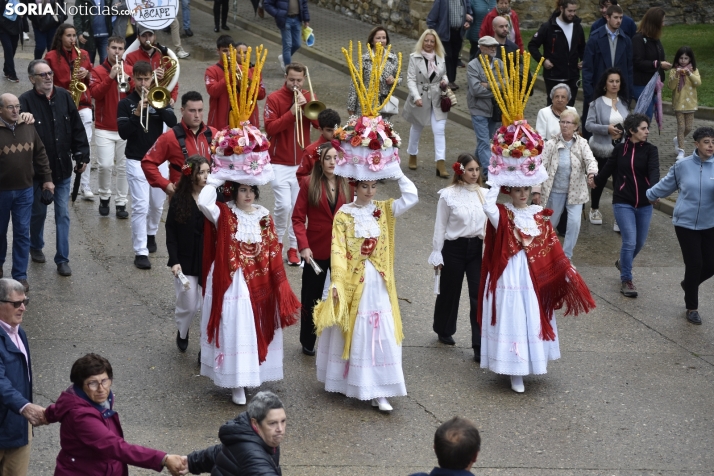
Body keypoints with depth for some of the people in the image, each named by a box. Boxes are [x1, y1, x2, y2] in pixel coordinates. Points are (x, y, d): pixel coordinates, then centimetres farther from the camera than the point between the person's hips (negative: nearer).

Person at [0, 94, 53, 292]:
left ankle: (20, 275, 11)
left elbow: (40, 154, 8)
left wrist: (47, 178, 7)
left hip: (25, 190, 2)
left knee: (22, 233, 4)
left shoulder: (28, 127, -1)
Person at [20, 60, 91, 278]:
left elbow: (77, 129, 4)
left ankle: (62, 259, 12)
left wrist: (82, 155, 1)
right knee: (38, 212, 15)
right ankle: (36, 247, 39)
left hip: (63, 169, 3)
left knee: (63, 215, 5)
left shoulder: (64, 97, -1)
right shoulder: (26, 101, -15)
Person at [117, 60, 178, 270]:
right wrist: (136, 113, -26)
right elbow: (123, 133, -14)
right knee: (140, 207, -10)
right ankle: (140, 252, -7)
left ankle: (151, 233, 43)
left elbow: (172, 122, -10)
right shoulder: (126, 103, -4)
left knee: (157, 204, 16)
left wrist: (158, 105, -23)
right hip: (136, 161, -3)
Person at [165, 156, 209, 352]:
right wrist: (174, 261, -10)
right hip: (186, 261, -1)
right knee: (189, 305, 5)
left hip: (209, 261, 1)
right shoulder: (179, 200, -6)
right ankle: (182, 333, 37)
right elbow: (171, 233, -2)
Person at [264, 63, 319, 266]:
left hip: (302, 162, 4)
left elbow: (319, 123, -4)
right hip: (280, 163, -4)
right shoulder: (274, 98, -5)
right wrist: (291, 113, -23)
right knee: (284, 205, -12)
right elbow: (270, 127, -14)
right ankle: (277, 243, 10)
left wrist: (306, 106, -17)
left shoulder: (309, 98, 6)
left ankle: (294, 247, 16)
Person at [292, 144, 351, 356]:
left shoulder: (347, 185, -1)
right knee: (311, 297, 12)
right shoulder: (309, 184, -8)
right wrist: (303, 245, -17)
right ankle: (307, 342, 27)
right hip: (316, 251, -1)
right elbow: (298, 218, -8)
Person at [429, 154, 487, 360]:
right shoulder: (448, 195, -8)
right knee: (449, 291, 15)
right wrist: (437, 254, -1)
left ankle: (480, 346, -1)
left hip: (477, 248, 2)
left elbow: (489, 223, 7)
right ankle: (444, 331, 40)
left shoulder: (484, 194, 0)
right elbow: (440, 226, -2)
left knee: (479, 295, -4)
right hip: (454, 248, -2)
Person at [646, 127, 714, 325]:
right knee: (694, 264, -4)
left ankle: (689, 284, 37)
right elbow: (666, 184, 12)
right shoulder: (682, 166, -5)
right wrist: (649, 195, 25)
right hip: (686, 223, -2)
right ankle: (691, 308, 15)